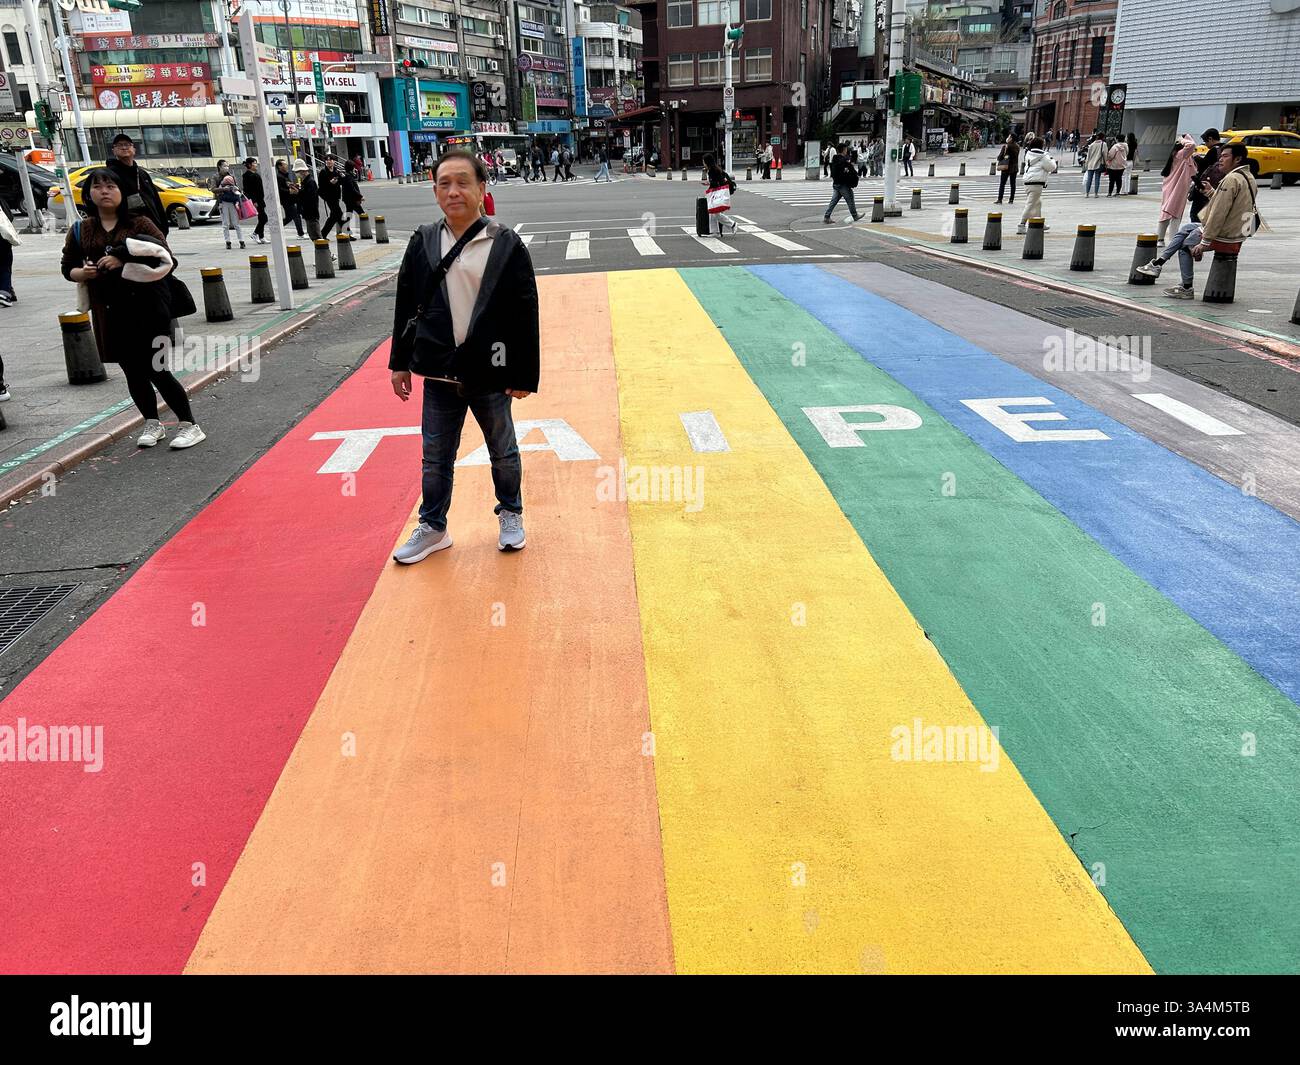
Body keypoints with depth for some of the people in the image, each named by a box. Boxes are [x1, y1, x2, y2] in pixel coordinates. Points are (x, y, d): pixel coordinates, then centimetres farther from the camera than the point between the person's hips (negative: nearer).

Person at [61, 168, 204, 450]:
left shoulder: (139, 223, -1)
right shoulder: (80, 230, 9)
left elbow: (165, 259, -11)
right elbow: (68, 268, 16)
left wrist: (123, 262, -19)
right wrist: (83, 273, -7)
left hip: (147, 306, -4)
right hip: (110, 311, 4)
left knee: (156, 370, -7)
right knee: (133, 371, 11)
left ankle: (189, 426, 4)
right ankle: (152, 425, 27)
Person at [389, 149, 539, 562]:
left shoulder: (506, 245, -8)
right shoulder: (423, 242, 1)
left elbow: (525, 315, -7)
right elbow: (405, 307, 8)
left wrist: (524, 375, -8)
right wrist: (400, 362, 8)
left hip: (490, 374, -2)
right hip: (439, 374, 3)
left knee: (503, 453, 15)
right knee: (435, 458, 12)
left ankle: (511, 515, 37)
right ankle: (432, 528, 29)